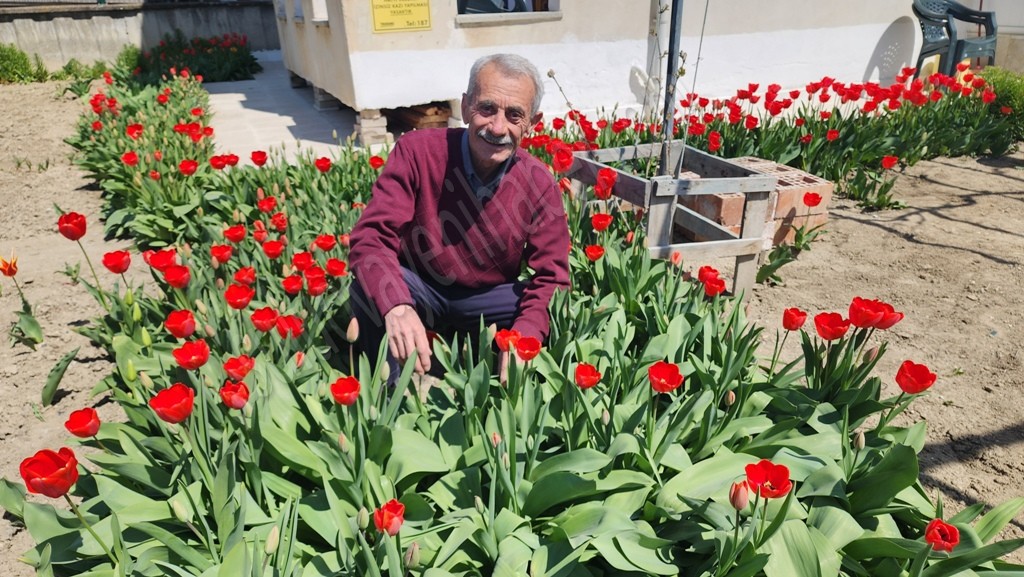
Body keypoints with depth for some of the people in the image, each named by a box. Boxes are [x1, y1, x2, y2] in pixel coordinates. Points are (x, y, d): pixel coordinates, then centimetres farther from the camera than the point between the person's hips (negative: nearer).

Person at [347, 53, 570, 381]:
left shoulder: (540, 185, -15)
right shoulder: (418, 151, -21)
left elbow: (551, 277, -14)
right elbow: (371, 237, -27)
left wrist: (524, 336, -35)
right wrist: (397, 307, -48)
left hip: (488, 297, 2)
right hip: (418, 288, -1)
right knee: (368, 287, -32)